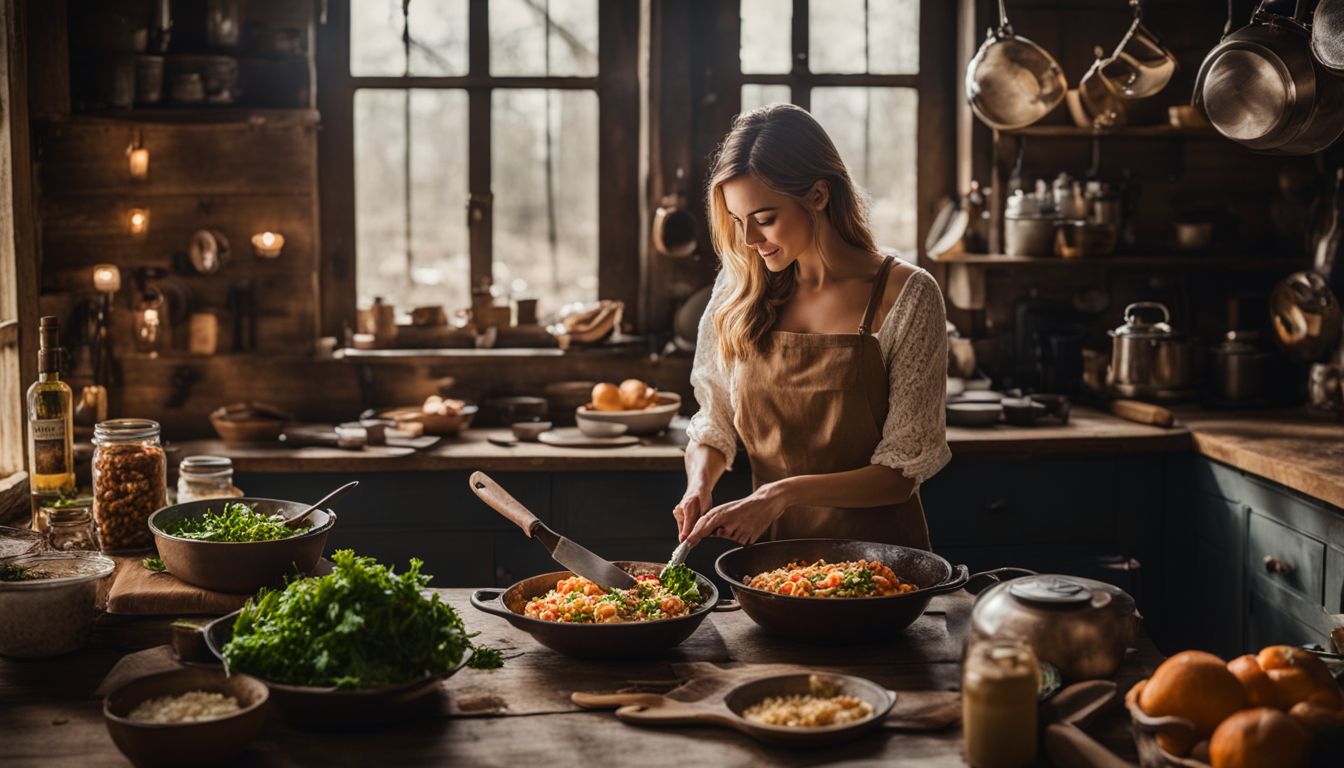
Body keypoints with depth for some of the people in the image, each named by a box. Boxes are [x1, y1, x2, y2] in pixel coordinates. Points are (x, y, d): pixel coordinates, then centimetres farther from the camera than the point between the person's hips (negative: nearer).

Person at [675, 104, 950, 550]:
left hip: (874, 548, -3)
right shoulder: (738, 290, 6)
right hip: (769, 547, 3)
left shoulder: (907, 296, -6)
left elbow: (903, 471, -7)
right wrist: (699, 484, -6)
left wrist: (786, 493, -18)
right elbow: (713, 427, 14)